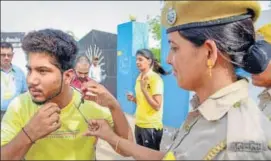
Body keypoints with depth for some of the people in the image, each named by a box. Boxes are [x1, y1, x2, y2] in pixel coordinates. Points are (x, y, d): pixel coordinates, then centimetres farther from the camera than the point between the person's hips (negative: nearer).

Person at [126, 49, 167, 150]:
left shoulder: (155, 78, -16)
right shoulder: (139, 78, 6)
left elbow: (157, 106, -19)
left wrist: (144, 89, -24)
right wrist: (133, 99, -2)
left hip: (151, 127, -7)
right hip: (139, 124, 7)